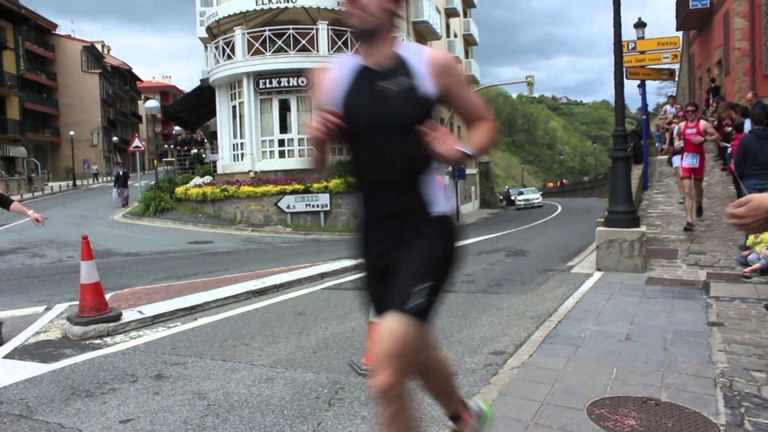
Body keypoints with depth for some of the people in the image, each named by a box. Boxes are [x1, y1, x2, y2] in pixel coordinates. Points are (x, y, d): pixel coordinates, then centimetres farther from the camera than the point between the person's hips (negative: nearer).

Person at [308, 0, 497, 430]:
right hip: (376, 235, 5)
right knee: (417, 352, 23)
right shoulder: (330, 77, 4)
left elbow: (486, 123, 8)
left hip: (428, 229, -4)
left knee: (386, 379, -15)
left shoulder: (432, 64, -4)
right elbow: (321, 166, 10)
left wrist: (462, 152, -13)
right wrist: (318, 141, -12)